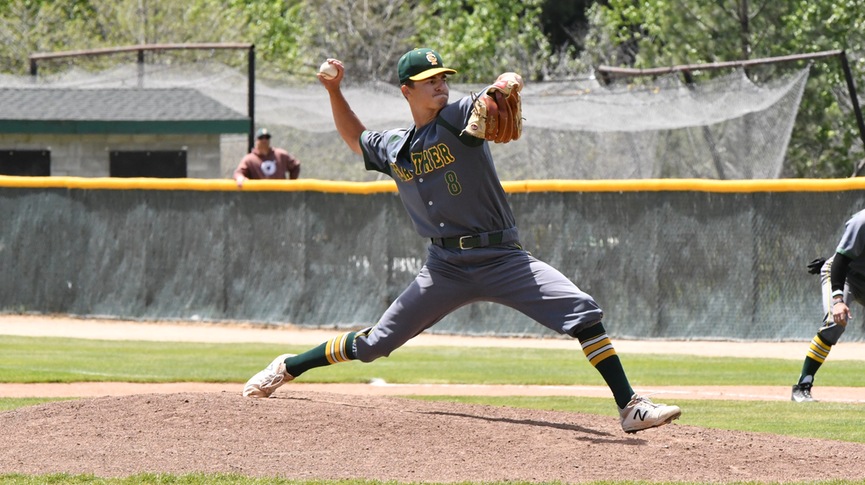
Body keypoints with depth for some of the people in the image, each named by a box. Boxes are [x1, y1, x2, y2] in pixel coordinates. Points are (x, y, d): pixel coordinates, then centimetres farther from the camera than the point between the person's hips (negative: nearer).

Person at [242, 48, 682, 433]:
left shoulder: (459, 118, -3)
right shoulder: (393, 148, 10)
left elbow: (510, 83, -20)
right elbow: (355, 138, 32)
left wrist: (504, 85, -44)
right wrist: (334, 91, 19)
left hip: (503, 259, -2)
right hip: (446, 267, 3)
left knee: (583, 314, -20)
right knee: (374, 343, 5)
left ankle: (630, 408, -18)